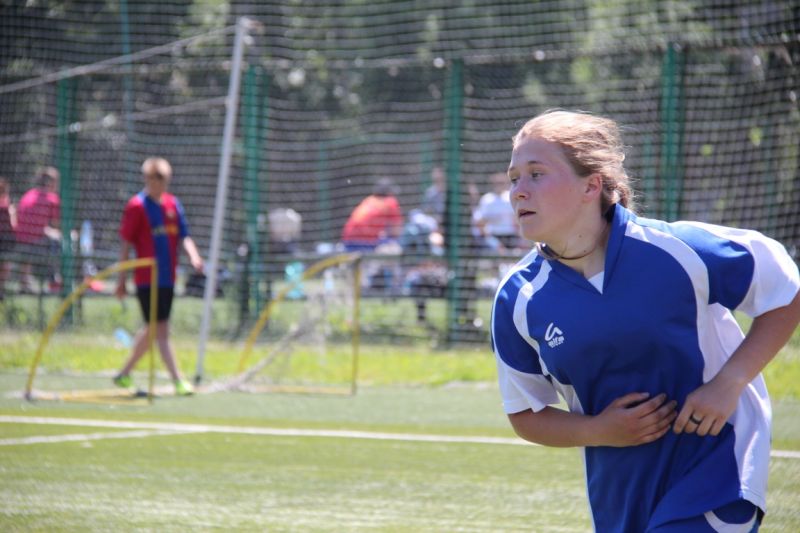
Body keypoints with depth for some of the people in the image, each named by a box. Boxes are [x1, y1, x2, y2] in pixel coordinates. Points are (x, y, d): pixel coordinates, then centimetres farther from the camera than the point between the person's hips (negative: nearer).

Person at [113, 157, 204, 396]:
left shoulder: (173, 204, 10)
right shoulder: (137, 206, -7)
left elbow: (183, 236, 10)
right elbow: (126, 244, -5)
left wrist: (193, 256, -11)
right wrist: (122, 279, -5)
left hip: (168, 278, 7)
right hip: (147, 279, -7)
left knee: (152, 328, 15)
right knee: (161, 329, -9)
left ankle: (125, 373, 29)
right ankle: (178, 380, -11)